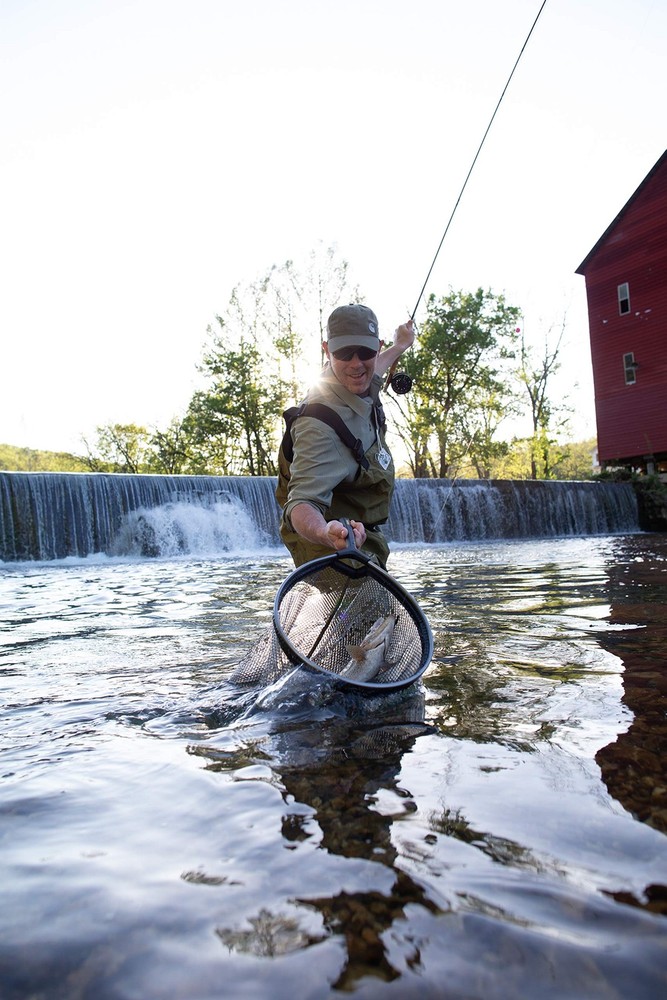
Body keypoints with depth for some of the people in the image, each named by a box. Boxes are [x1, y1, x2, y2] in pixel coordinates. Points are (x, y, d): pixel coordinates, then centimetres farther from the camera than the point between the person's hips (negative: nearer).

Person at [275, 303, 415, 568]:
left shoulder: (361, 386, -6)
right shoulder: (321, 426, -35)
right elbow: (302, 500, -43)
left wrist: (400, 346, 36)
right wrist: (325, 533, -64)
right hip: (340, 549, -10)